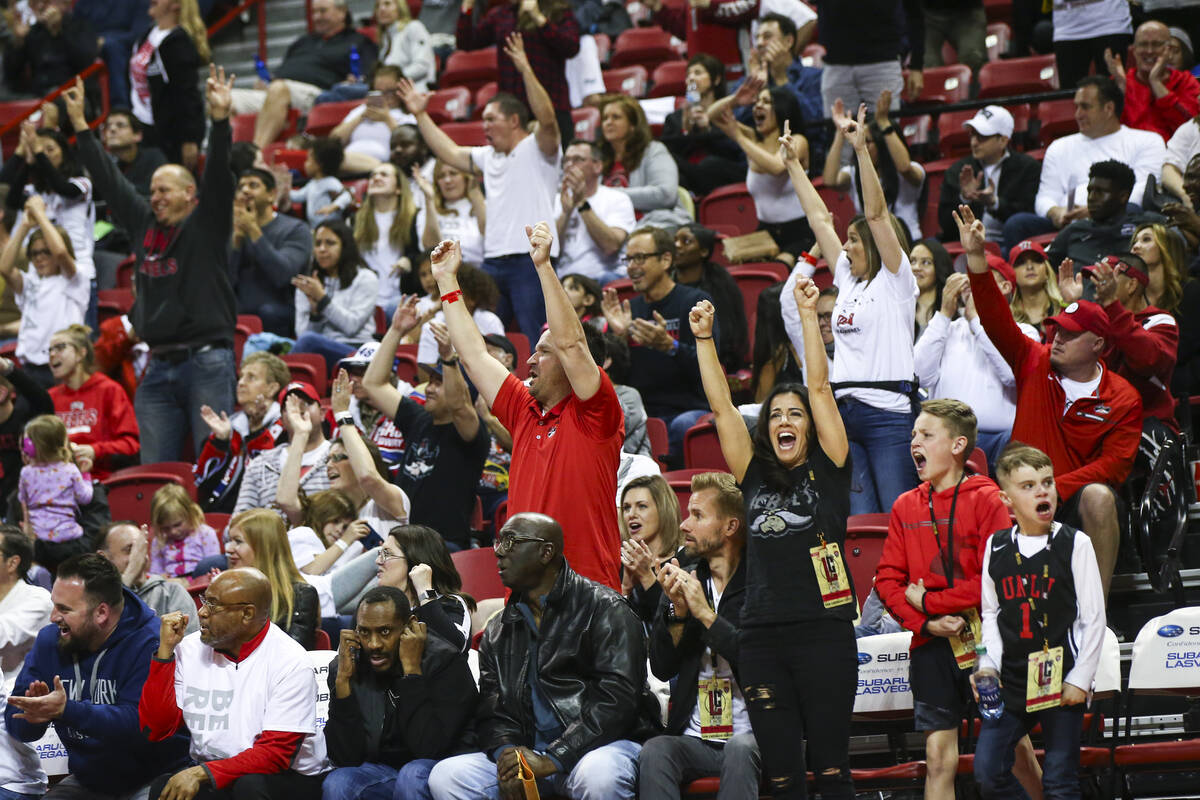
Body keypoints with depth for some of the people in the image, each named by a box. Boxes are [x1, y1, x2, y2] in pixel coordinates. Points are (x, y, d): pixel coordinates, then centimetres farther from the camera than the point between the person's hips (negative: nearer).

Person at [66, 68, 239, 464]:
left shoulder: (206, 224, 1)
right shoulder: (143, 223, 15)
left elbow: (218, 175, -12)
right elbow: (108, 179, 20)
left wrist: (220, 118, -24)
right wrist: (79, 123, 22)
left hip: (207, 362, -6)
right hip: (159, 367, 6)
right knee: (154, 471, 3)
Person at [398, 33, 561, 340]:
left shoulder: (537, 149, -1)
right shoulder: (488, 157, 23)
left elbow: (547, 119, -19)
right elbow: (450, 152, 31)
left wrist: (526, 70, -25)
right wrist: (421, 115, 31)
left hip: (531, 260, -8)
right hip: (493, 261, 8)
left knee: (537, 345, -12)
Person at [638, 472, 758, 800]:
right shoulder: (682, 582, 13)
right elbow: (662, 668, 10)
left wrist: (706, 614, -14)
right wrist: (677, 612, -7)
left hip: (751, 736, -4)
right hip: (695, 737, 4)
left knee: (740, 749, -37)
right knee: (654, 752, -28)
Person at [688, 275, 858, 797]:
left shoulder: (827, 471, 7)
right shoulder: (755, 477, 15)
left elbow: (820, 387, 2)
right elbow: (721, 406, 14)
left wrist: (808, 313, -1)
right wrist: (703, 338, 9)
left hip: (824, 632, -3)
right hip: (762, 637, 3)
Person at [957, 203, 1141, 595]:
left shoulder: (1122, 399, 0)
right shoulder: (1035, 364, 7)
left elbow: (1115, 463, -8)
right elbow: (997, 320, 0)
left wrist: (1055, 489, -20)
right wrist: (976, 256, -11)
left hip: (1075, 494, -2)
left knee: (1099, 498, -35)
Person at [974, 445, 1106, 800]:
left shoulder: (1075, 544, -4)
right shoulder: (996, 547, 6)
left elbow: (1094, 618, -4)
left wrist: (1080, 678, -8)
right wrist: (987, 666, 0)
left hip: (1062, 683, -4)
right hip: (1010, 683, 4)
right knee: (988, 770, -1)